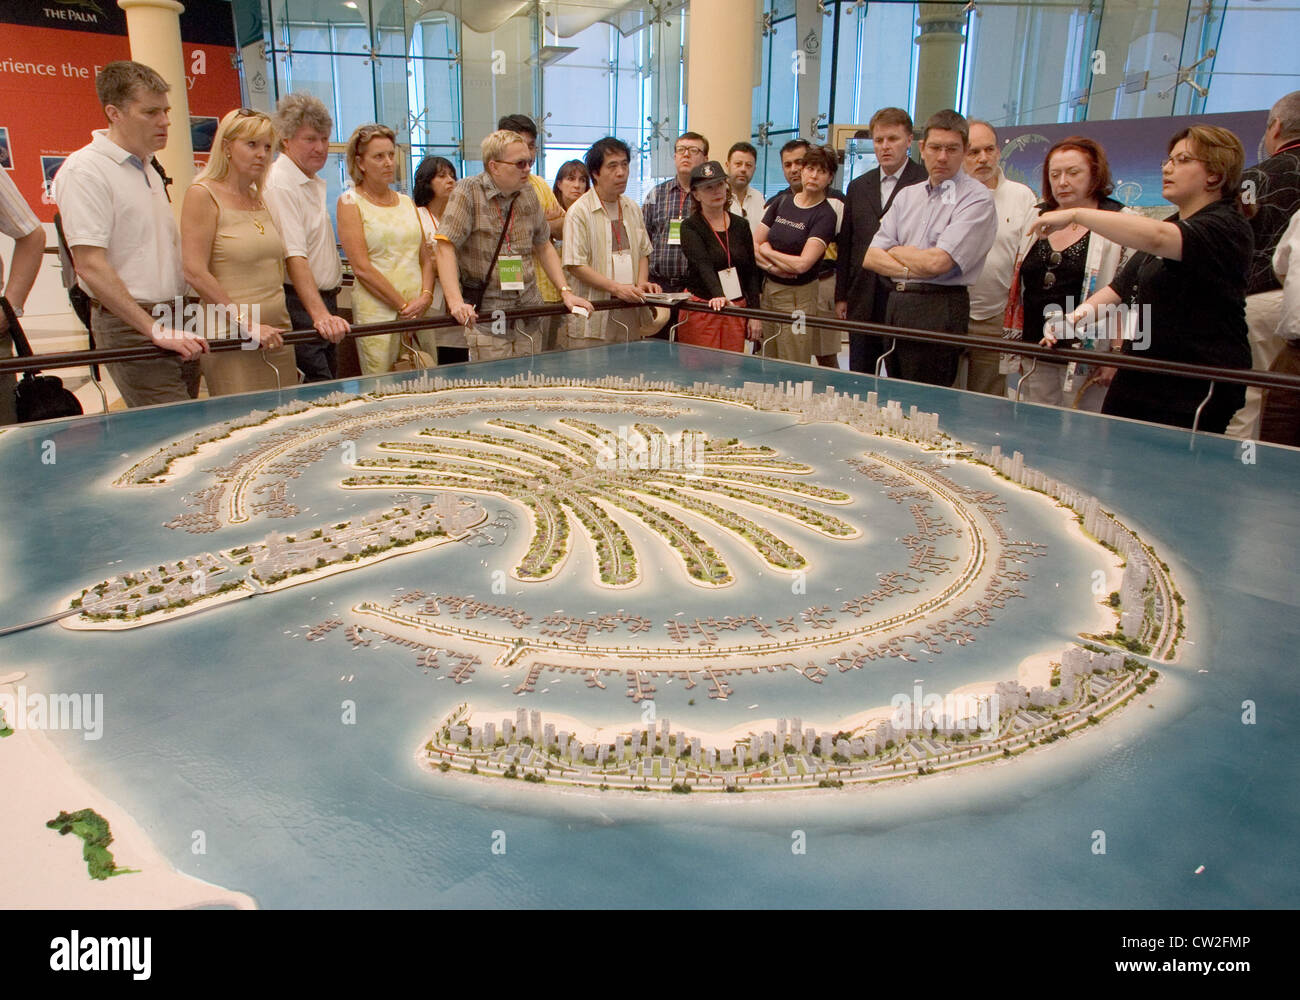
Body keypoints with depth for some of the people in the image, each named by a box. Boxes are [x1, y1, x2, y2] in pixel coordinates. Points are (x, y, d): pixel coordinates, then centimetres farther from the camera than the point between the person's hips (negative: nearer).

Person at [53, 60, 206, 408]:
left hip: (177, 322, 8)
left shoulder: (149, 169, 17)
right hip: (132, 327, -8)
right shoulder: (84, 170, -10)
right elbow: (91, 266, -18)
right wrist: (156, 330, -20)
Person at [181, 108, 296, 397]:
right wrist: (247, 324, -16)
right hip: (231, 340, -7)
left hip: (276, 336, 7)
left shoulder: (261, 200, 16)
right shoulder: (202, 195, -5)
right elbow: (196, 273, -12)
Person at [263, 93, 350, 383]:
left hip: (325, 299, 10)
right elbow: (294, 258, -26)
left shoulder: (313, 183, 16)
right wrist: (320, 314, -36)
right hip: (301, 305, -10)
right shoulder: (280, 185, -15)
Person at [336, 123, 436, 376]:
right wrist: (403, 305, -12)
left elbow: (426, 258, 15)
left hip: (420, 310, 5)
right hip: (377, 311, -5)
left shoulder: (406, 202, 17)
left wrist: (425, 296, -4)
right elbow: (362, 268, -9)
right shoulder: (350, 201, 0)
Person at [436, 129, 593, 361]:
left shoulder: (529, 193, 11)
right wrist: (456, 302, -28)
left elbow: (544, 246, 20)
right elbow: (446, 248, -15)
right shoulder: (468, 192, -7)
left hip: (528, 311, 5)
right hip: (486, 315, -5)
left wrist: (566, 292, 10)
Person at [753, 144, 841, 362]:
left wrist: (767, 250, -4)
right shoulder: (781, 203, 9)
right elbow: (754, 245, 6)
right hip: (768, 290, 5)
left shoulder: (825, 215, -8)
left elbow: (802, 264, -18)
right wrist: (773, 265, -13)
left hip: (798, 296, -5)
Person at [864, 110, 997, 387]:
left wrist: (896, 251, 1)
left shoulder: (977, 198, -5)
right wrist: (909, 270, -8)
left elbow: (937, 262, -16)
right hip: (896, 305, 7)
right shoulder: (907, 195, 16)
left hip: (939, 313, -6)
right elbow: (871, 258, 9)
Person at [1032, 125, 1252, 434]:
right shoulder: (1170, 225, 22)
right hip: (1137, 381, 8)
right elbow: (1123, 284, 22)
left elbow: (1157, 238, -30)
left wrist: (1076, 214, -28)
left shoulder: (1226, 227, -10)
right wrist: (1079, 314, 3)